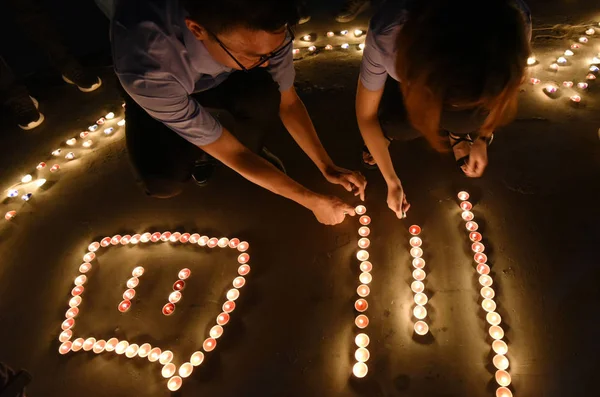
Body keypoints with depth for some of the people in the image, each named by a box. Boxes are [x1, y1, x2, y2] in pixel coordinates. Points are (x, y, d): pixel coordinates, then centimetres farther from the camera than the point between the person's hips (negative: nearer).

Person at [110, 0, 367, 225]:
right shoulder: (145, 61, -44)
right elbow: (229, 153, -35)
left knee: (267, 99, -32)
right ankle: (199, 150, 8)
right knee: (163, 182, -28)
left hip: (222, 75, 2)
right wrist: (312, 201, -28)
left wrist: (327, 168, -17)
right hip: (158, 85, -2)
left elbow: (287, 102, -16)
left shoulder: (258, 21, -34)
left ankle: (250, 151, 3)